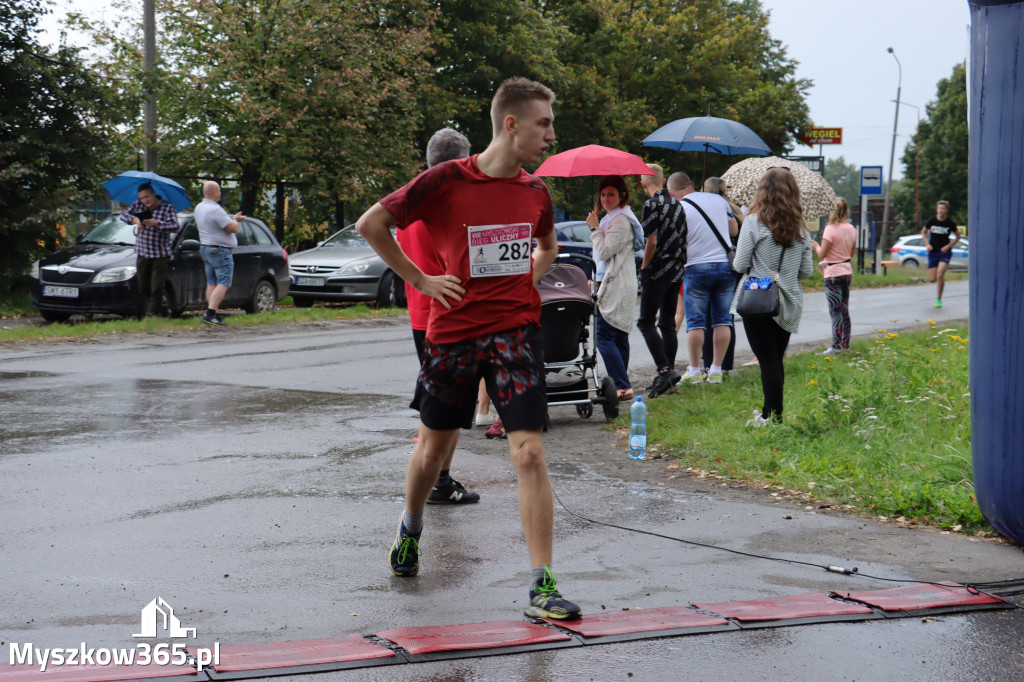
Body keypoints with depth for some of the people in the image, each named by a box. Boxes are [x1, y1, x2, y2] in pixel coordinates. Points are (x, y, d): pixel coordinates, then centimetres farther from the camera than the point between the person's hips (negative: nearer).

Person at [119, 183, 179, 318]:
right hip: (142, 253, 4)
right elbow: (124, 214, 6)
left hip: (160, 255, -4)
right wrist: (134, 219, -14)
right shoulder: (138, 204, 6)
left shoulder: (167, 208, -5)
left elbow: (175, 227, -15)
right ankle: (143, 314, 8)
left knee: (156, 288, -7)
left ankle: (152, 314, -6)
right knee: (143, 287, 4)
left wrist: (156, 223, -26)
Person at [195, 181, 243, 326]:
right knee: (223, 283, -9)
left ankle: (215, 314, 9)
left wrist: (233, 218, 20)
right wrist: (234, 220, 3)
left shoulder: (199, 208, 10)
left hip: (205, 248, 10)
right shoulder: (215, 209, -20)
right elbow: (232, 228, -19)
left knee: (211, 283, 9)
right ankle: (210, 313, -20)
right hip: (220, 251, -10)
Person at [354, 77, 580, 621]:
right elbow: (370, 223, -3)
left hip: (516, 333, 2)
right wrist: (418, 278, -3)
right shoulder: (446, 180, -9)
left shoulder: (535, 192, 5)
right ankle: (410, 527, 46)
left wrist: (527, 281, 10)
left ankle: (542, 586, -8)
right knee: (433, 446, 16)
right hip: (453, 331, -1)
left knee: (529, 454, -10)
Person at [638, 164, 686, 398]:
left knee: (646, 322, -7)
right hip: (677, 271, 8)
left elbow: (652, 241, -18)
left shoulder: (652, 204, -13)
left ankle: (665, 369, -18)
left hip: (658, 271, -8)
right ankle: (669, 373, 14)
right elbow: (685, 239, 16)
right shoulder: (677, 204, 12)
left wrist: (644, 267, -7)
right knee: (668, 323, 13)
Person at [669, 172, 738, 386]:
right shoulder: (719, 200, 8)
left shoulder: (679, 209, -6)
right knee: (722, 320, 8)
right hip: (726, 264, 4)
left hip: (697, 267, -4)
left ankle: (694, 370, 4)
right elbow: (734, 230, 18)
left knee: (695, 322, 3)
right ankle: (716, 369, 8)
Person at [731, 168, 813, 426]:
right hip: (789, 304, 5)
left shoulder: (754, 222, -10)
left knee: (768, 361, -3)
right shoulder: (800, 229, 4)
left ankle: (774, 417, -4)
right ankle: (769, 413, 24)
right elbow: (806, 271, 7)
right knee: (776, 360, 15)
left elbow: (740, 265, -9)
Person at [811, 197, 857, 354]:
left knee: (835, 310, -4)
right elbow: (851, 253, 13)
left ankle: (836, 346, -4)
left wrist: (816, 246, 4)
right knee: (844, 309, 13)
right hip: (847, 271, 7)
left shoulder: (831, 229, -16)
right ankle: (845, 344, 18)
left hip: (833, 273, -7)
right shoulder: (851, 229, 4)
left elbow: (822, 254, -16)